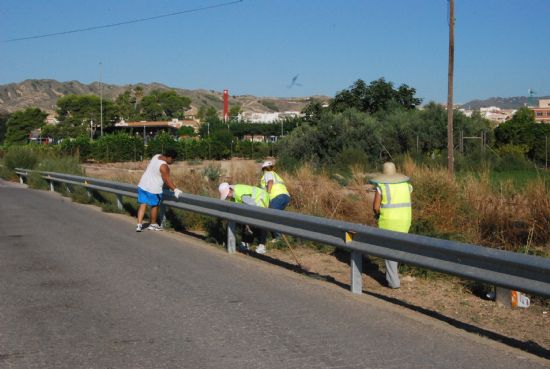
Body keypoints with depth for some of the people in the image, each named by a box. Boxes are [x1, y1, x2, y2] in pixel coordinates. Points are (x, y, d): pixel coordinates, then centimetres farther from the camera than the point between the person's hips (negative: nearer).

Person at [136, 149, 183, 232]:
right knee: (155, 206, 12)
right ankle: (153, 224, 27)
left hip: (142, 185, 8)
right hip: (153, 189, -8)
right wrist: (175, 190, -17)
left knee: (143, 204, 8)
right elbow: (167, 180, -20)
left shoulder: (157, 156, 5)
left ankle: (139, 225, 2)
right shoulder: (164, 166, -21)